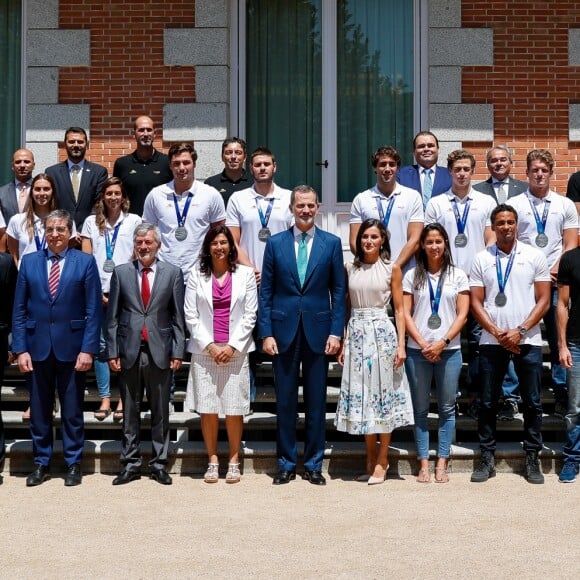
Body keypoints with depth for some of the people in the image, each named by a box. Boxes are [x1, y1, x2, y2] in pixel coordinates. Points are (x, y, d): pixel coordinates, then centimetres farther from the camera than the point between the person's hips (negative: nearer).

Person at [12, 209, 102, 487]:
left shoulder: (85, 262, -1)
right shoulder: (29, 262, 6)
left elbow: (93, 310, -4)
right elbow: (19, 310, 5)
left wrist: (88, 349, -11)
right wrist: (20, 349, -3)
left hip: (71, 346, -2)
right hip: (37, 346, 2)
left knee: (72, 410, 6)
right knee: (39, 409, 10)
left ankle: (74, 464, 18)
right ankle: (41, 463, 22)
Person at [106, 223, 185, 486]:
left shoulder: (172, 273, 3)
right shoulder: (121, 272, 6)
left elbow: (178, 317, 2)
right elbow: (112, 316, 6)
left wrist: (178, 351, -3)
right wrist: (112, 351, 0)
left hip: (160, 352, -1)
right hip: (129, 351, 1)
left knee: (160, 412, 6)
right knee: (130, 412, 7)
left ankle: (159, 464, 15)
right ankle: (130, 464, 16)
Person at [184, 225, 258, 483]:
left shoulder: (245, 274, 5)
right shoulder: (196, 276, 6)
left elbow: (250, 314, 2)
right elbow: (190, 315, 2)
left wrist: (232, 346, -7)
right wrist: (210, 345, -7)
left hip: (235, 350, -1)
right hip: (204, 350, 1)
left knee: (234, 408, 0)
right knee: (207, 408, 2)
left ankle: (234, 461, 11)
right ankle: (212, 460, 12)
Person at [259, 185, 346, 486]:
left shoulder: (332, 243, 4)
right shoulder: (275, 243, 5)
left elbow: (338, 291, 3)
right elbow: (266, 291, 4)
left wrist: (336, 331, -5)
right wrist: (266, 332, -4)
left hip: (317, 331, 0)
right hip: (284, 331, 0)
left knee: (316, 402, 6)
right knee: (285, 401, 6)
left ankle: (313, 464, 17)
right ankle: (286, 463, 17)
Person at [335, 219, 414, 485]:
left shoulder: (392, 269, 1)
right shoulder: (350, 269, 9)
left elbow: (399, 309, 0)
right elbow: (346, 308, 11)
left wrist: (401, 344, -7)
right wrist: (342, 343, 6)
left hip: (382, 333, -3)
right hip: (356, 334, 3)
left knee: (383, 393, 0)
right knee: (360, 395, 5)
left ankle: (382, 460, 9)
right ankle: (371, 458, 16)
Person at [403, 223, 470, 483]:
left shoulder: (458, 275, 6)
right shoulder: (412, 276, 6)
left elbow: (462, 315, 1)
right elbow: (405, 314, 2)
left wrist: (442, 343, -10)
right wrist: (423, 344, -8)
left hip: (449, 350, 0)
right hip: (418, 351, 0)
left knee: (447, 409, 3)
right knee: (420, 409, 4)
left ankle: (442, 464, 10)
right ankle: (424, 464, 10)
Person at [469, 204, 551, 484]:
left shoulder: (535, 256, 3)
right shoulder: (481, 259, 4)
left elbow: (544, 300, 0)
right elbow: (476, 303, 2)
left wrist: (520, 331, -10)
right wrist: (497, 333, -9)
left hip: (528, 340, -1)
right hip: (491, 341, 1)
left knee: (532, 403, 4)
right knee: (487, 403, 5)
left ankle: (532, 458, 14)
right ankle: (487, 458, 14)